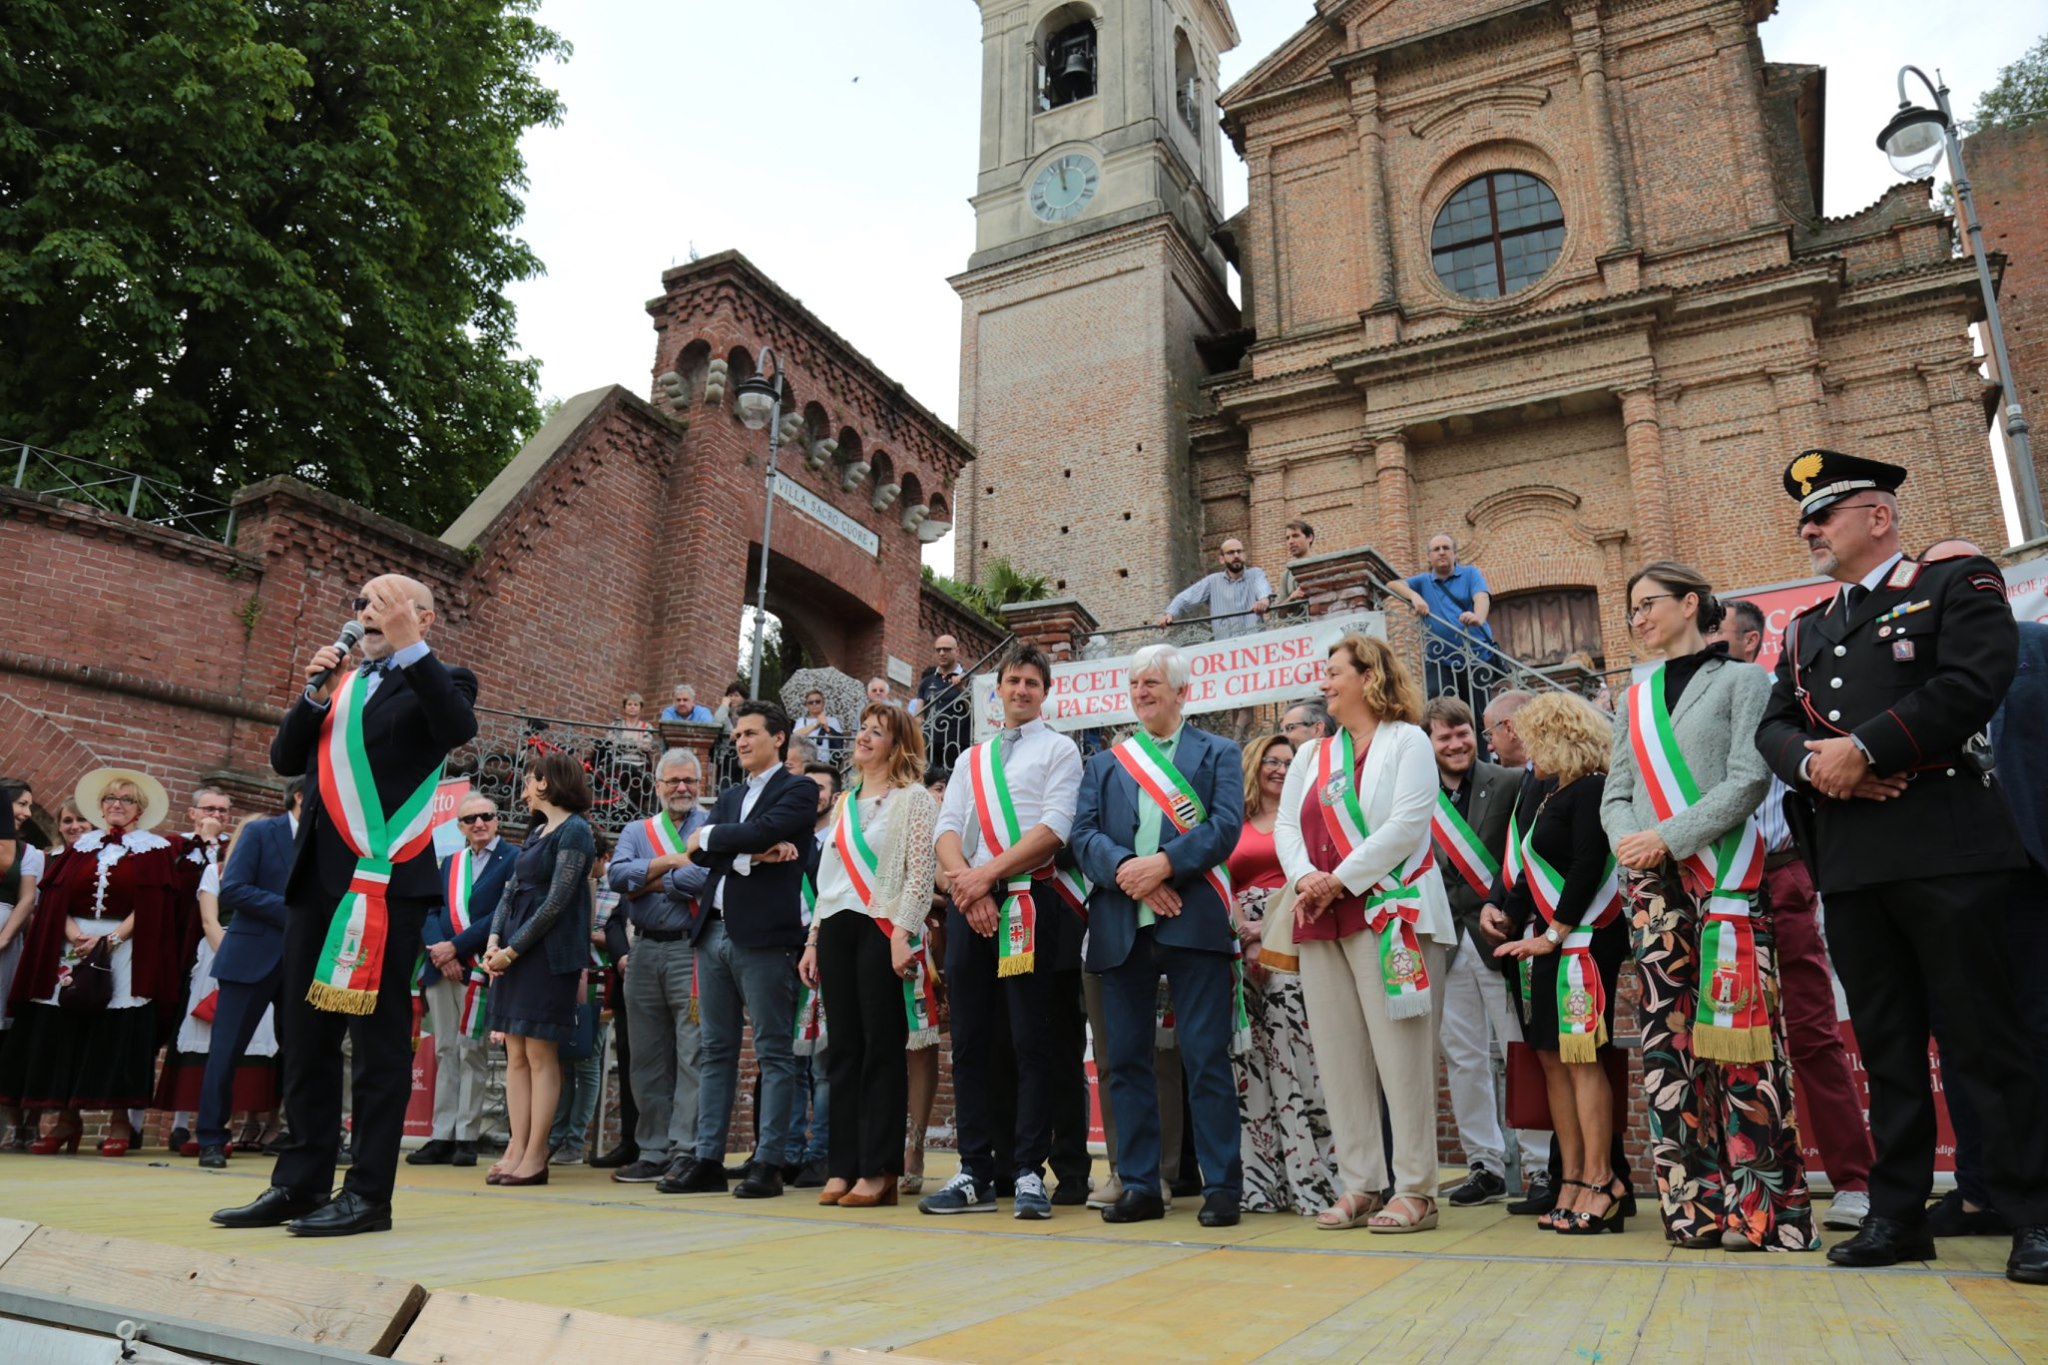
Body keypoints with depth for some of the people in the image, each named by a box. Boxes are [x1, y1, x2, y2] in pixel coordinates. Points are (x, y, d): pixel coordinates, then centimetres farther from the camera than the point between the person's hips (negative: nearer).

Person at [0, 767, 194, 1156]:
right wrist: (73, 932, -11)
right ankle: (66, 1118, 9)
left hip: (128, 951, -4)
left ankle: (120, 1120, 0)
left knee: (119, 1036, -5)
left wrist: (112, 937, -15)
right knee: (61, 1033, 1)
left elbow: (154, 906, -4)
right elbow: (55, 897, 7)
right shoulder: (81, 847, 15)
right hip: (72, 946, 4)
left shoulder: (156, 850, 5)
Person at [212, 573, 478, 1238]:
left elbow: (459, 728, -20)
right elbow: (285, 760, 16)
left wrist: (410, 645, -23)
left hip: (387, 878, -7)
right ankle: (300, 1183, 20)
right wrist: (315, 695, 1)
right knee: (305, 1033, 11)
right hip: (317, 876, 7)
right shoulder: (341, 682, 21)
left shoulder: (437, 682, 2)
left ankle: (369, 1192, 3)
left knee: (377, 1035, -3)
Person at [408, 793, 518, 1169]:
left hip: (479, 969, -6)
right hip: (441, 969, 6)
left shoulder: (513, 860, -2)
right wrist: (439, 951, -8)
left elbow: (503, 915, -11)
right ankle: (442, 1137, 11)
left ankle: (466, 1138, 2)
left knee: (471, 1052, -4)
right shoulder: (449, 863, 18)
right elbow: (430, 913, 10)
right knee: (445, 1053, 8)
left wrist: (455, 947, -13)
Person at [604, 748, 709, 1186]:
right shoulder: (636, 832, 17)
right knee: (647, 1059, 9)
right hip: (644, 951, 5)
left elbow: (704, 878, -15)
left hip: (690, 950, -5)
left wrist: (646, 882, -3)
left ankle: (686, 1152, -2)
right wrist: (669, 862, -10)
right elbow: (616, 874, -2)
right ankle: (652, 1152, 17)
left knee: (692, 1055, -6)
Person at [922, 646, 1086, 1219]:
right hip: (969, 904, 5)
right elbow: (948, 830, 9)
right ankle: (975, 1175, 11)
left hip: (1031, 902, -4)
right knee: (970, 1041, 5)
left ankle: (1029, 1173, 3)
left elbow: (1054, 827, -7)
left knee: (1033, 1041, -4)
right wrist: (970, 889, -10)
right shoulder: (971, 759, 20)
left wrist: (987, 873, -12)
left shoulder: (1059, 750, 7)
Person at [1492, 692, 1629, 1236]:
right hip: (1545, 945, 9)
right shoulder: (1556, 795, 18)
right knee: (1552, 1058, 8)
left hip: (1582, 942, -9)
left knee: (1580, 1057, -8)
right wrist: (1508, 917, 10)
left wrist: (1554, 935, -16)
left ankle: (1600, 1181, -1)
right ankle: (1573, 1181, 12)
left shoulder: (1591, 791, -9)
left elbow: (1588, 869, -17)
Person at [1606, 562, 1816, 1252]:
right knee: (1667, 1036, 1)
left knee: (1736, 1032, -8)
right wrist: (1630, 842, -7)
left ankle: (1762, 1205, 0)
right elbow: (1616, 795, 14)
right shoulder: (1633, 701, 19)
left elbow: (1748, 781, -6)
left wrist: (1670, 837, -14)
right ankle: (1694, 1200, 7)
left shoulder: (1740, 680, 5)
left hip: (1725, 877, -4)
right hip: (1652, 885, 5)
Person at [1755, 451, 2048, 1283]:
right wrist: (1813, 762, -9)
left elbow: (1972, 685, -11)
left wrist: (1863, 749, -14)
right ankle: (1897, 1213, 15)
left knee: (1981, 1035, -2)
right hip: (1846, 861, 6)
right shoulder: (1804, 632, 22)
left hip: (1943, 845, -5)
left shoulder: (1959, 584, 5)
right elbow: (1774, 727, 12)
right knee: (1886, 1043, 9)